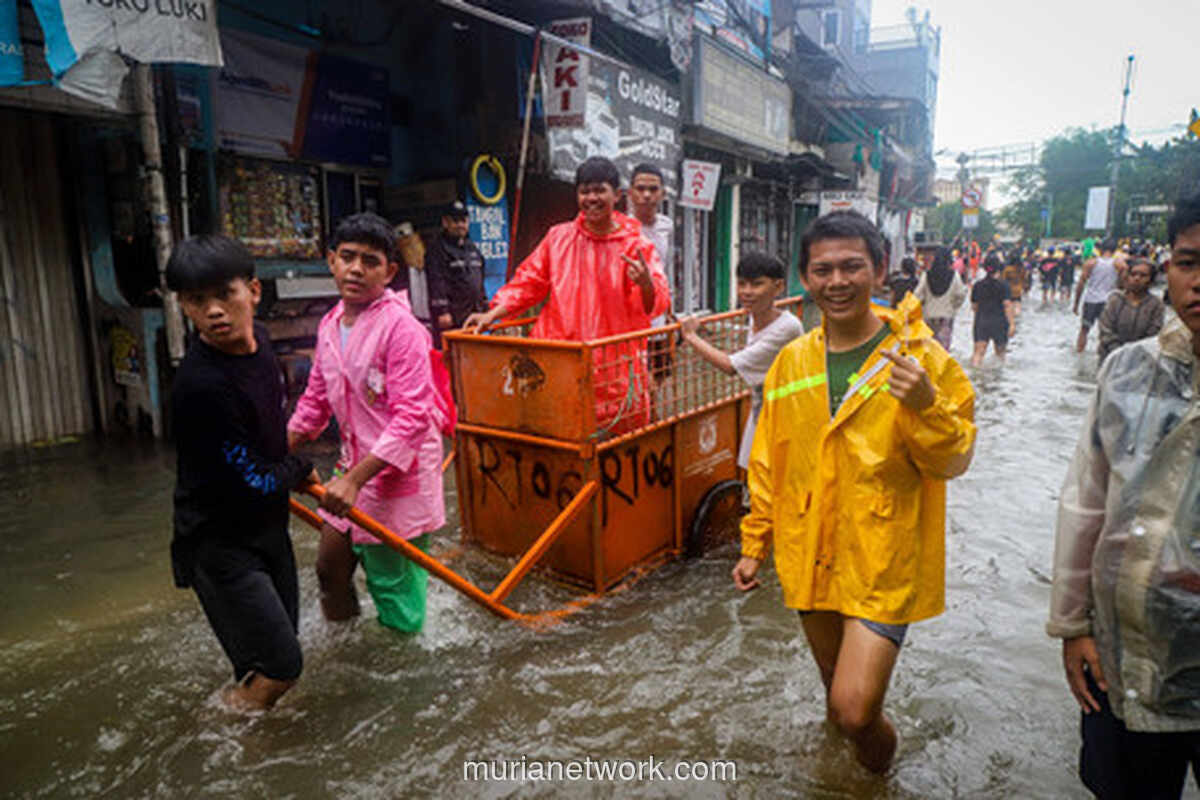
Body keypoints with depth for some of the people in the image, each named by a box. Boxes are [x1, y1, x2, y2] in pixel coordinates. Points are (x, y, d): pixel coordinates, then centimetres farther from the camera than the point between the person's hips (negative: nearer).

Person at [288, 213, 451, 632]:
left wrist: (355, 479, -26)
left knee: (392, 582, 4)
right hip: (355, 467, 8)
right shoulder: (330, 325, 7)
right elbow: (315, 400, 18)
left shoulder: (400, 326, -19)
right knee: (329, 565, 19)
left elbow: (412, 417, -24)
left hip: (399, 473, -8)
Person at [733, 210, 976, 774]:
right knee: (837, 687, 21)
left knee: (854, 709, -9)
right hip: (809, 556, 4)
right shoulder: (791, 362, 1)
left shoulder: (920, 356, -10)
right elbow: (767, 463, 9)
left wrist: (925, 406, -27)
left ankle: (880, 762, 26)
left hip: (885, 562, -4)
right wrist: (754, 544, 12)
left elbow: (953, 462, -8)